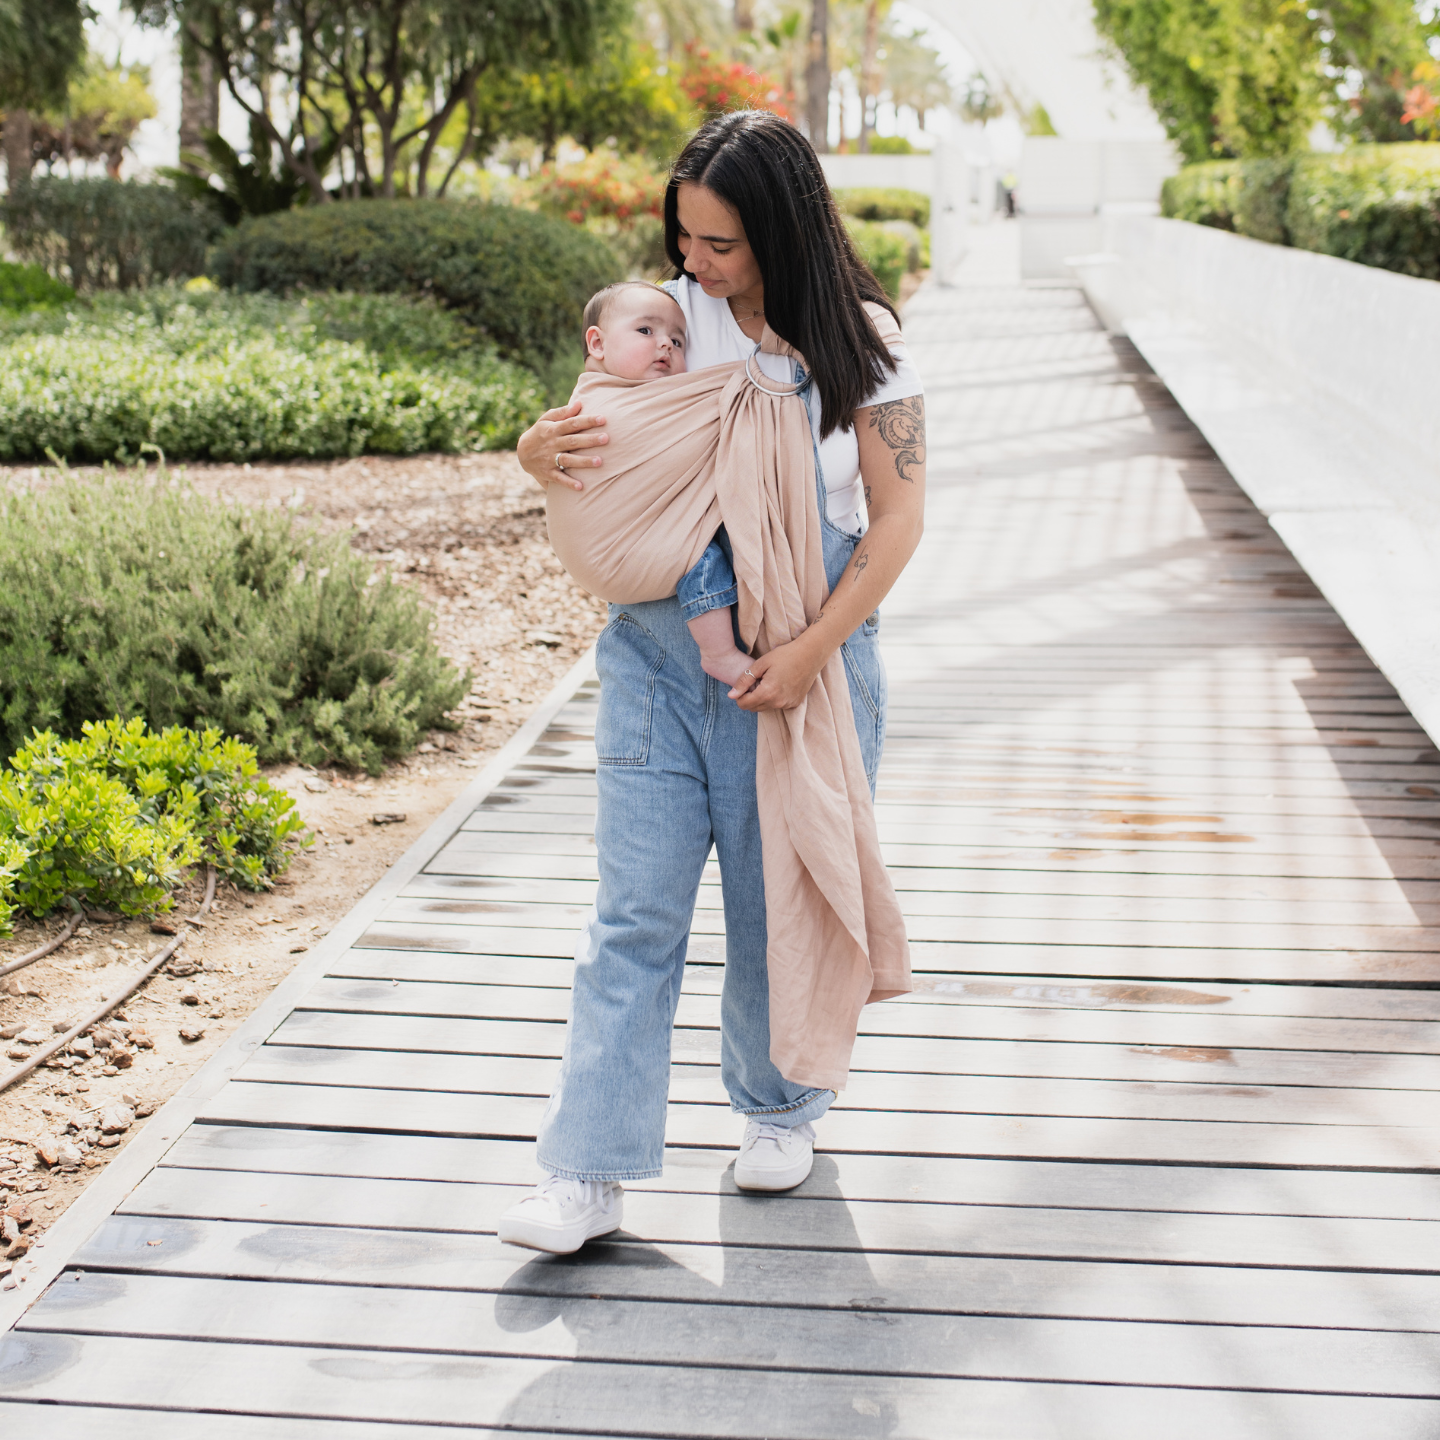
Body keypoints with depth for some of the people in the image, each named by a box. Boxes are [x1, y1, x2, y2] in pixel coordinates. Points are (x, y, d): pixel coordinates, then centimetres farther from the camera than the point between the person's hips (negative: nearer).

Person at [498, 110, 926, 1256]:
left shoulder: (857, 346, -3)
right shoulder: (669, 317, 3)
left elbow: (899, 518, -7)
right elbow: (583, 432, 11)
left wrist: (813, 650, -18)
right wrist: (538, 450, -15)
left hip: (801, 659, -1)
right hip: (657, 650, 2)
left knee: (781, 901, 10)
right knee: (635, 912, -2)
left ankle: (781, 1107, 34)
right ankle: (591, 1172, -1)